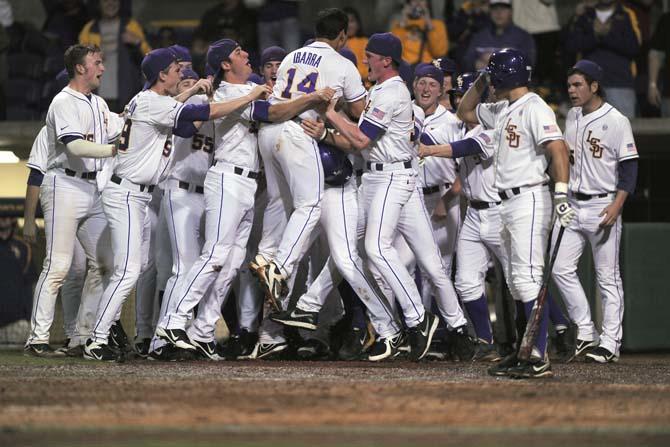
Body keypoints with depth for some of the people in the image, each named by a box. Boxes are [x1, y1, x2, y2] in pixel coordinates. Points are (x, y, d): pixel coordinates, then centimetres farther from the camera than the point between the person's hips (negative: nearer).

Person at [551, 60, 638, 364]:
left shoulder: (616, 121, -9)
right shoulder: (571, 117, 11)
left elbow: (629, 166, -11)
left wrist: (617, 205, -20)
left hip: (602, 207, -7)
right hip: (572, 205, 7)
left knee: (607, 276, -2)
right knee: (561, 269, 1)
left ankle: (610, 342, 1)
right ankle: (585, 332, 10)